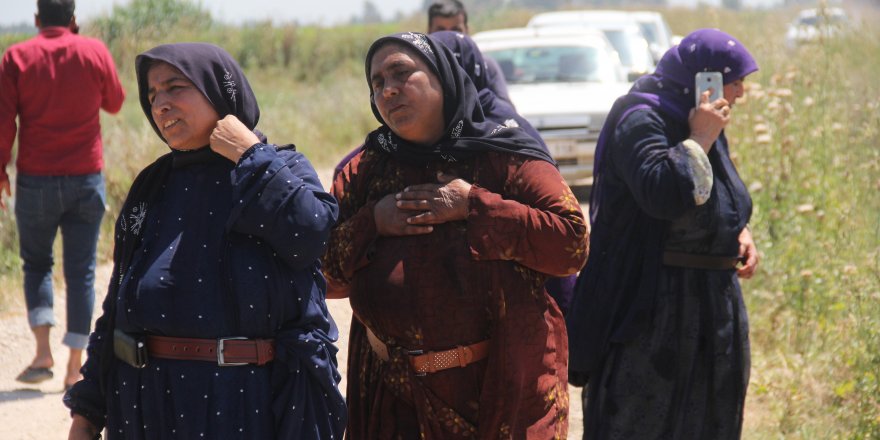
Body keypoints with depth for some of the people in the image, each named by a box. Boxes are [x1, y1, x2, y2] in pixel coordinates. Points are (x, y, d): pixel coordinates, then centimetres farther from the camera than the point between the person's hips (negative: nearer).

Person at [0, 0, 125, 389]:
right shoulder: (95, 52, -1)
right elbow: (114, 103, 15)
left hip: (36, 181, 0)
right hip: (87, 180, 0)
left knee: (36, 264, 15)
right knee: (80, 272, 6)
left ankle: (43, 351, -2)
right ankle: (75, 367, 5)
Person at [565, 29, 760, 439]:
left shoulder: (699, 121, 12)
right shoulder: (641, 121, -16)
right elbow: (665, 194, -33)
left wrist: (740, 230, 6)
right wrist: (698, 140, -22)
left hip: (710, 302, 9)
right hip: (652, 308, -9)